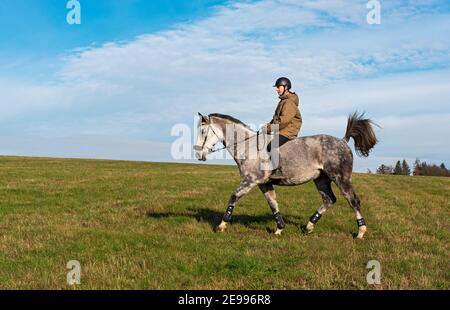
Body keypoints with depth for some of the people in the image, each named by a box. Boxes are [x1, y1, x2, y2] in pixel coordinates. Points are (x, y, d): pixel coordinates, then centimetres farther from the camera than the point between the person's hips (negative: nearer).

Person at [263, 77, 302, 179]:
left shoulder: (289, 102, -14)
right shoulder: (283, 100, 19)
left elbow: (284, 120, -24)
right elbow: (277, 117, 25)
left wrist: (270, 128, -21)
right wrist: (270, 124, 7)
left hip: (289, 130, -11)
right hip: (282, 130, 11)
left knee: (272, 145, -28)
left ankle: (278, 171, -30)